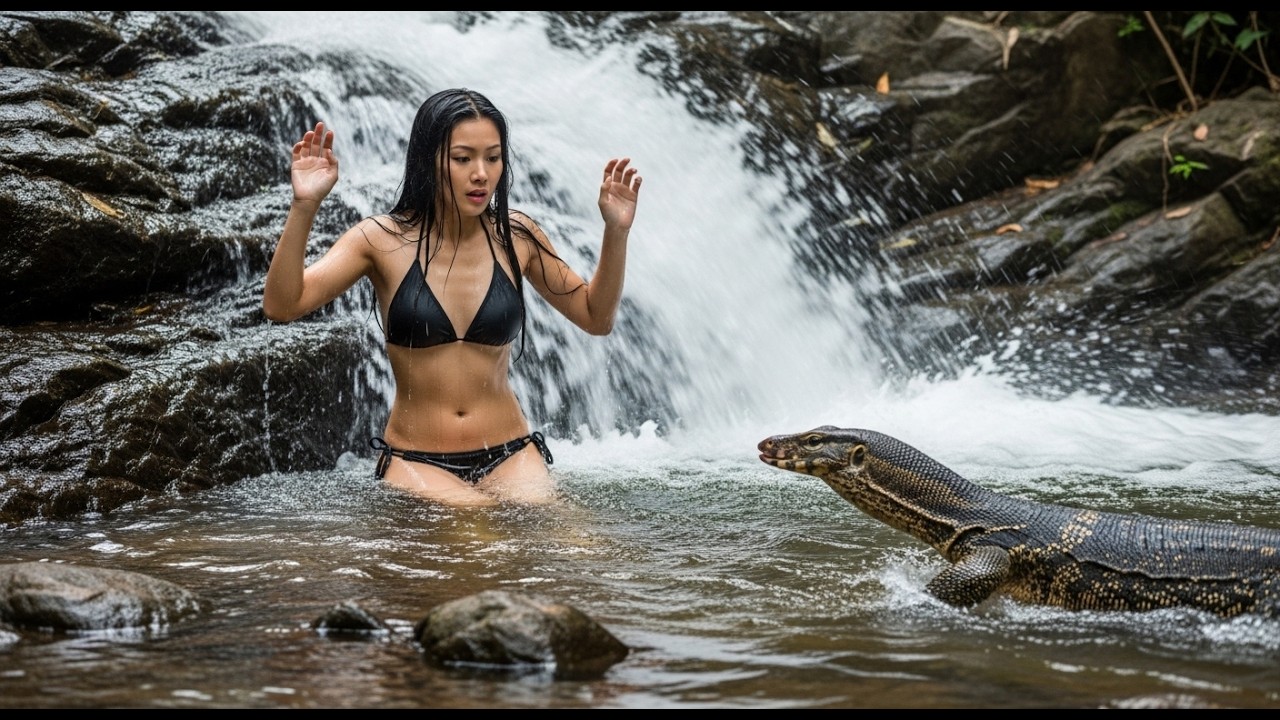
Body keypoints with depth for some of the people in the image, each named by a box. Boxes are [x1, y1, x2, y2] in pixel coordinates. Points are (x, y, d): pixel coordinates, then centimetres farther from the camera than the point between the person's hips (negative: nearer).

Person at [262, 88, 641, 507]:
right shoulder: (384, 240, -5)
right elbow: (281, 306, -15)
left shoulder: (515, 237, 2)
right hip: (415, 460, -3)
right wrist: (304, 207, -27)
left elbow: (596, 318, 12)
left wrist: (616, 232, -2)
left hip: (509, 456, 3)